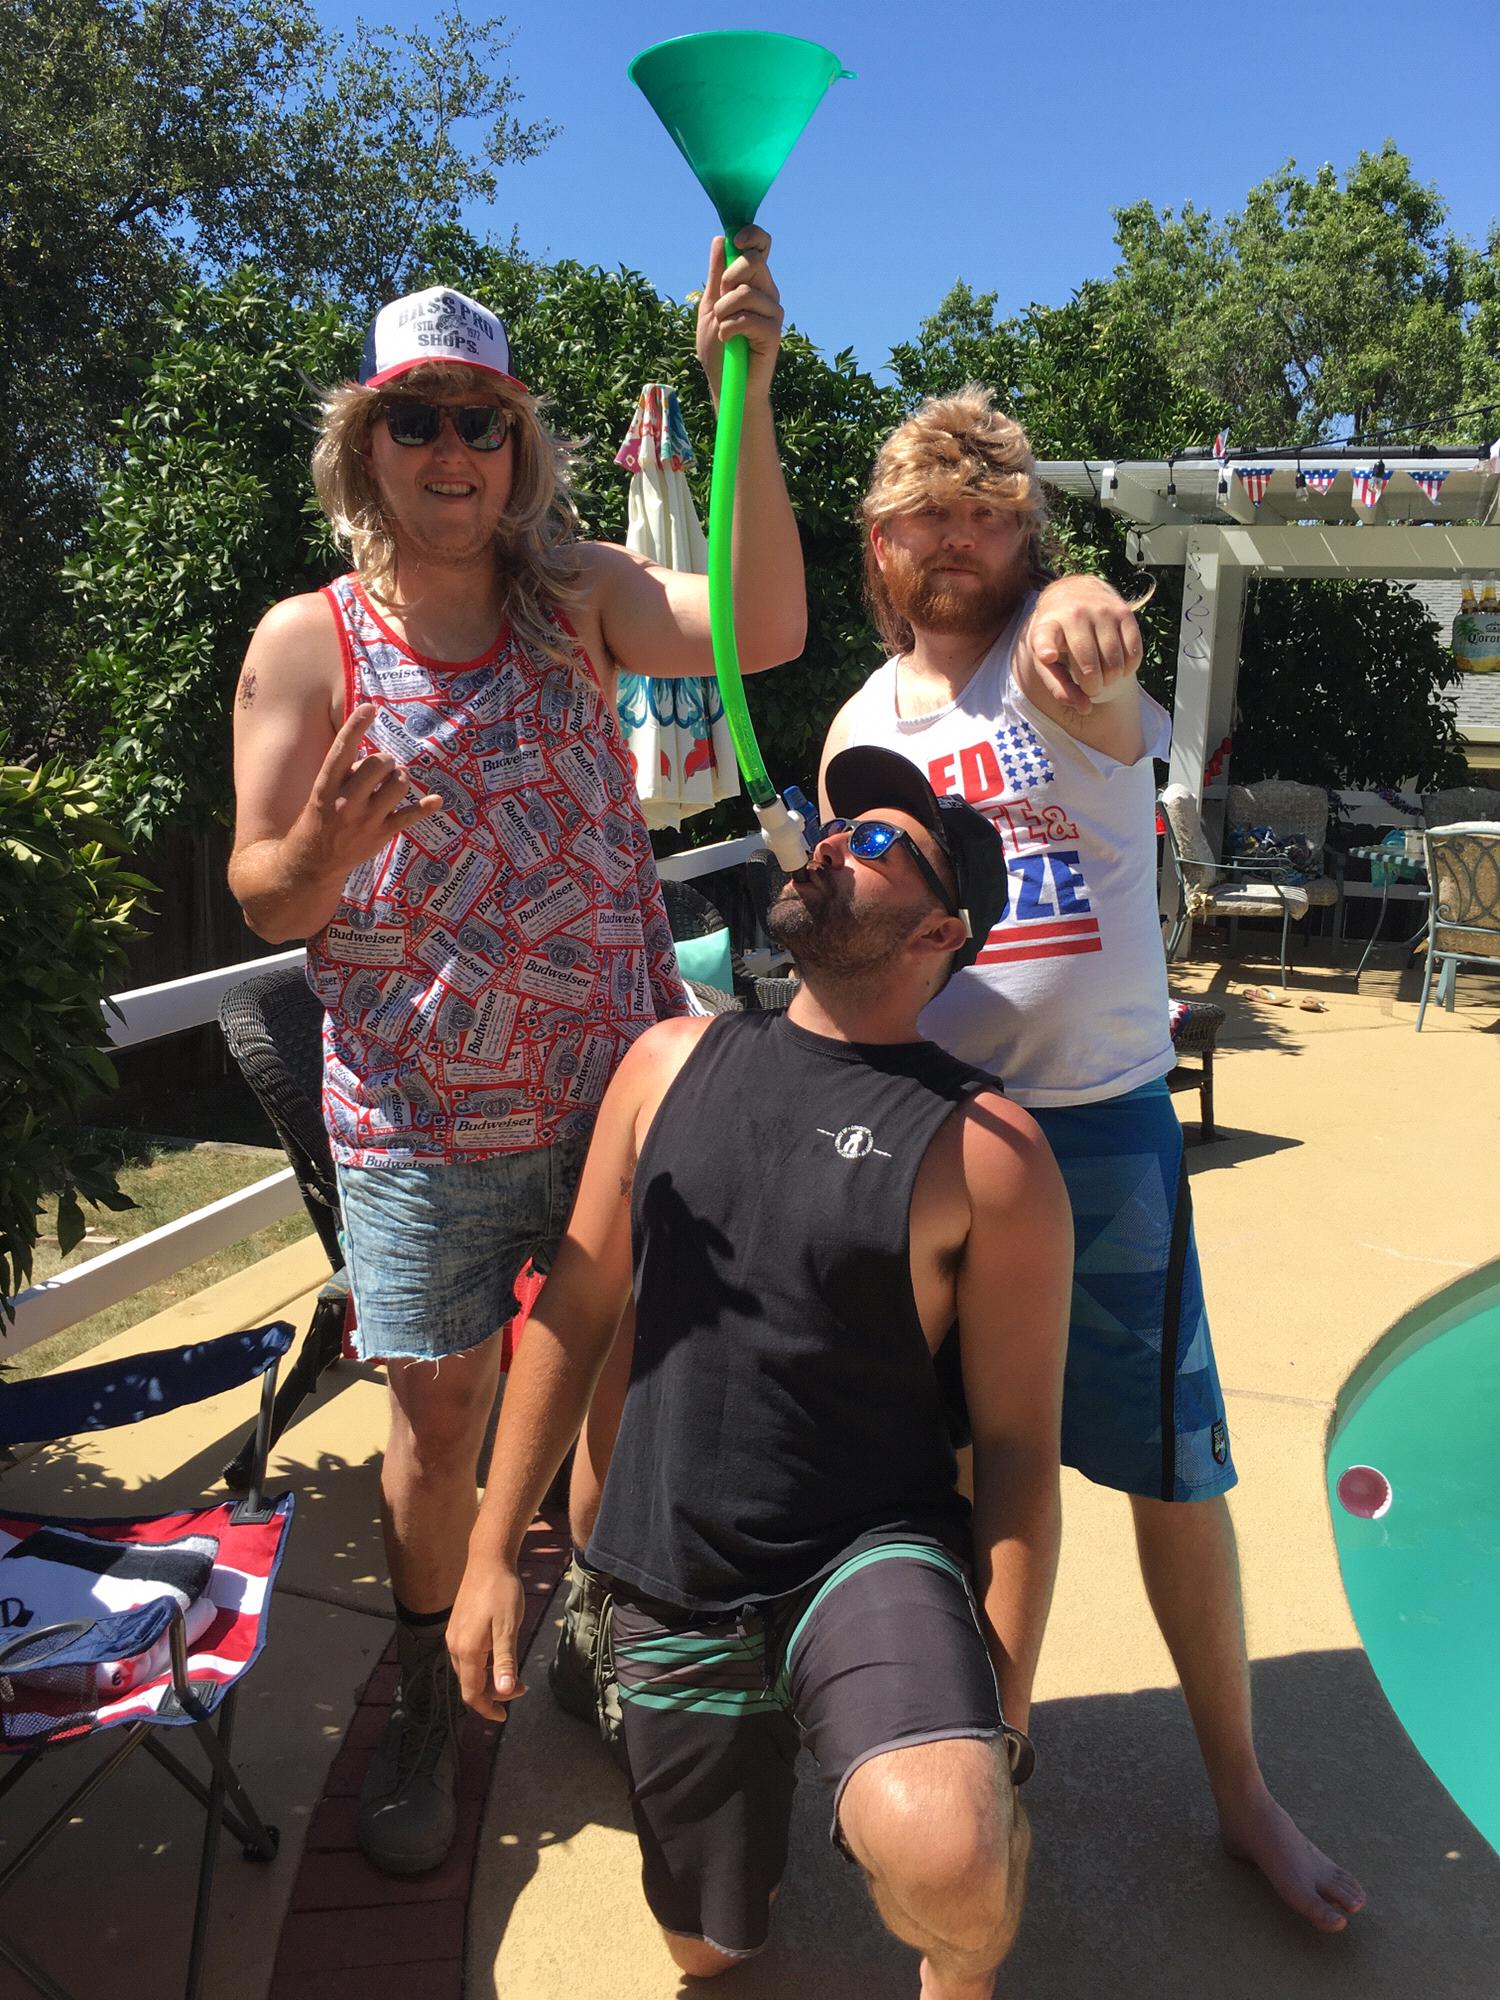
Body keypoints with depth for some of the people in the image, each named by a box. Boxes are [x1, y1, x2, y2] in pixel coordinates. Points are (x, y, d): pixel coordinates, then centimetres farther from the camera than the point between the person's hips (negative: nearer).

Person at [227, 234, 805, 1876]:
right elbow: (260, 902, -5)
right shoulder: (306, 644, -4)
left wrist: (744, 398, -26)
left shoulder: (576, 597, 0)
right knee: (438, 1415, 9)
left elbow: (761, 632, -18)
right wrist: (330, 843, -27)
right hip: (423, 1113, -1)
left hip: (618, 1079, 2)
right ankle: (429, 1696, 36)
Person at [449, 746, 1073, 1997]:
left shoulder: (986, 1151, -13)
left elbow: (1019, 1446, -9)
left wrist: (1001, 1720, -7)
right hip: (671, 1596, 4)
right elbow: (575, 1314, 4)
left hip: (872, 1558, -3)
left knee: (943, 1858, -31)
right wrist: (492, 1552, 6)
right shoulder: (671, 1065, -1)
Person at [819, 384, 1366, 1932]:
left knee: (1173, 1469, 7)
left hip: (1097, 1119, -3)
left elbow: (1092, 699, -32)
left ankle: (1241, 1790, 30)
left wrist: (1072, 636, -54)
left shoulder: (1059, 645, -5)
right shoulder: (862, 726, 8)